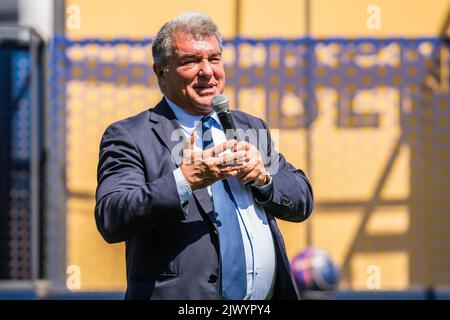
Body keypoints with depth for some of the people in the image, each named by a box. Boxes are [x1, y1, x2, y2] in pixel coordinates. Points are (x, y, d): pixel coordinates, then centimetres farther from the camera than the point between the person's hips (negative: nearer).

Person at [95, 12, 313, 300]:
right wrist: (183, 181, -28)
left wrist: (263, 176, -9)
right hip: (183, 299, -5)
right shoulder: (129, 137, -5)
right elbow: (111, 221, -18)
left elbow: (302, 202, 9)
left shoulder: (251, 128, 12)